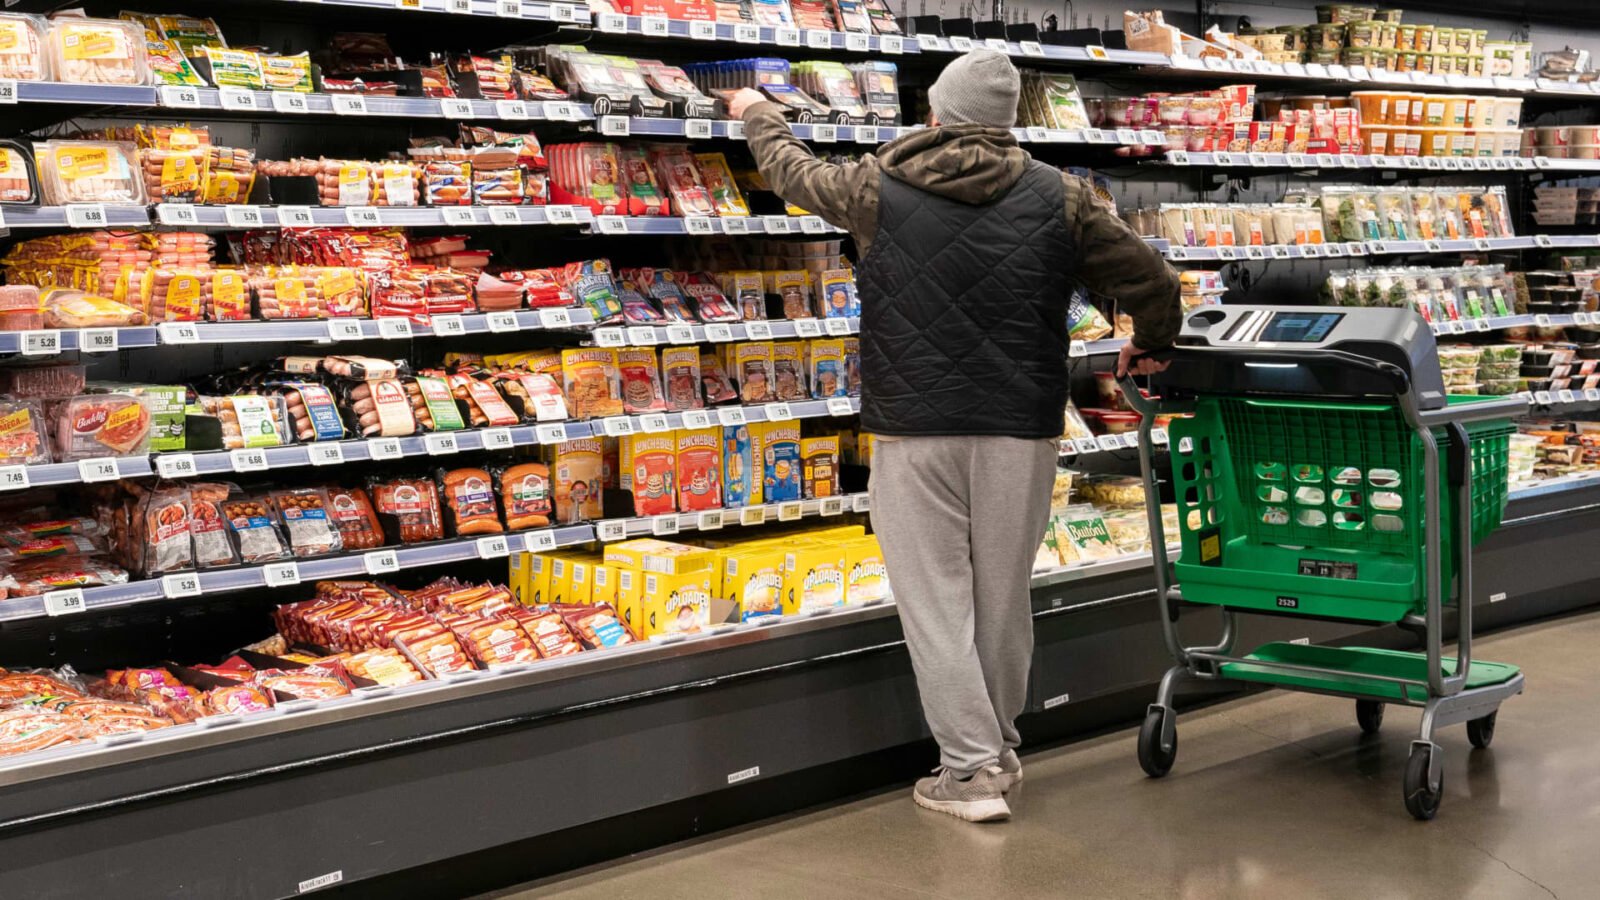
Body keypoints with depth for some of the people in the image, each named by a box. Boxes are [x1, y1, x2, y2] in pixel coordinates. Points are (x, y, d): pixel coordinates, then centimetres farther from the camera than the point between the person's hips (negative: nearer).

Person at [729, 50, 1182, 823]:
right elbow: (1153, 283, 5)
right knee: (1003, 592, 14)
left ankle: (971, 768, 4)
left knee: (936, 600, 4)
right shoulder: (1061, 197, 2)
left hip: (914, 427, -2)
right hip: (1021, 428, 2)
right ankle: (999, 746, 28)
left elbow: (792, 171, 19)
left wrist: (756, 113, 40)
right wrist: (1149, 347, 26)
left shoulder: (878, 189, 1)